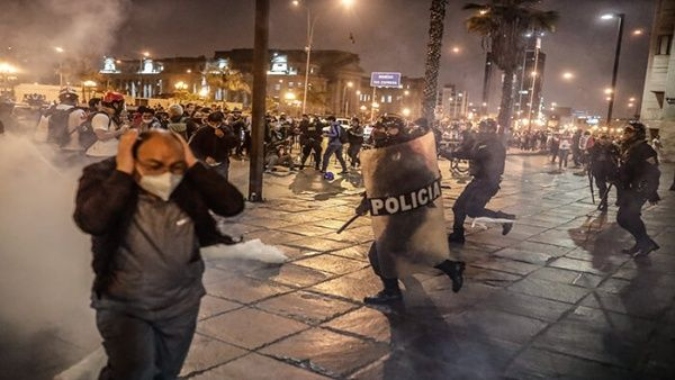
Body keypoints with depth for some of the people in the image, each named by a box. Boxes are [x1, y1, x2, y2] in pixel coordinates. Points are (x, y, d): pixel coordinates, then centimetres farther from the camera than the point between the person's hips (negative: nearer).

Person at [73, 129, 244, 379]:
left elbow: (233, 204, -19)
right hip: (123, 306, -3)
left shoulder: (189, 181, -8)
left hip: (181, 305, 4)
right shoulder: (103, 177, -16)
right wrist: (123, 172, -29)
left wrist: (193, 165, -20)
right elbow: (91, 222, -33)